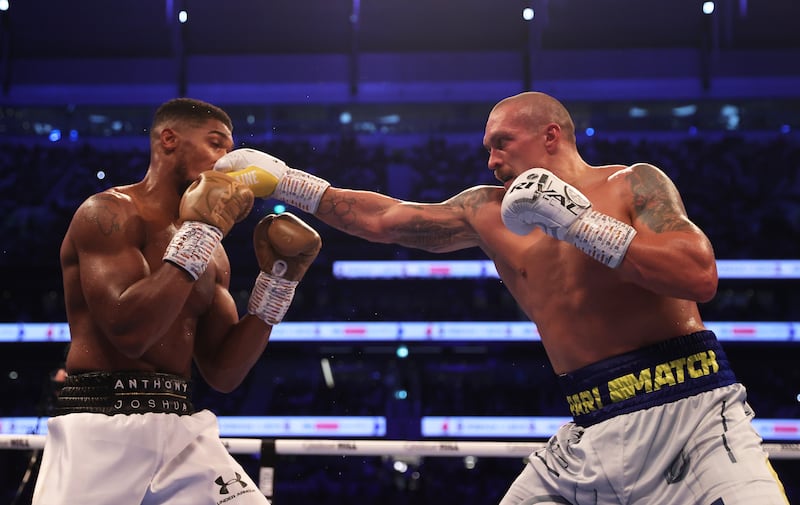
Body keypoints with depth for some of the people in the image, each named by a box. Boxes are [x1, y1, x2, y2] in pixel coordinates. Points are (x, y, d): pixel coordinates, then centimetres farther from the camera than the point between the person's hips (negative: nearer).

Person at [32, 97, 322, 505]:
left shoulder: (211, 254, 14)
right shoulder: (109, 212, -6)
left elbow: (222, 373, 11)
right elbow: (129, 330, -20)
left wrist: (280, 277, 4)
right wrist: (202, 231, -16)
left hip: (181, 426, 6)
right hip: (102, 424, -6)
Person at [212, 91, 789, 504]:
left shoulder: (634, 185, -1)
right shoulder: (488, 212, 13)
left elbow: (700, 277, -15)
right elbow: (384, 219, 21)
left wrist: (577, 221, -16)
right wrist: (285, 181, 21)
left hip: (691, 413, -4)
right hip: (593, 430, 5)